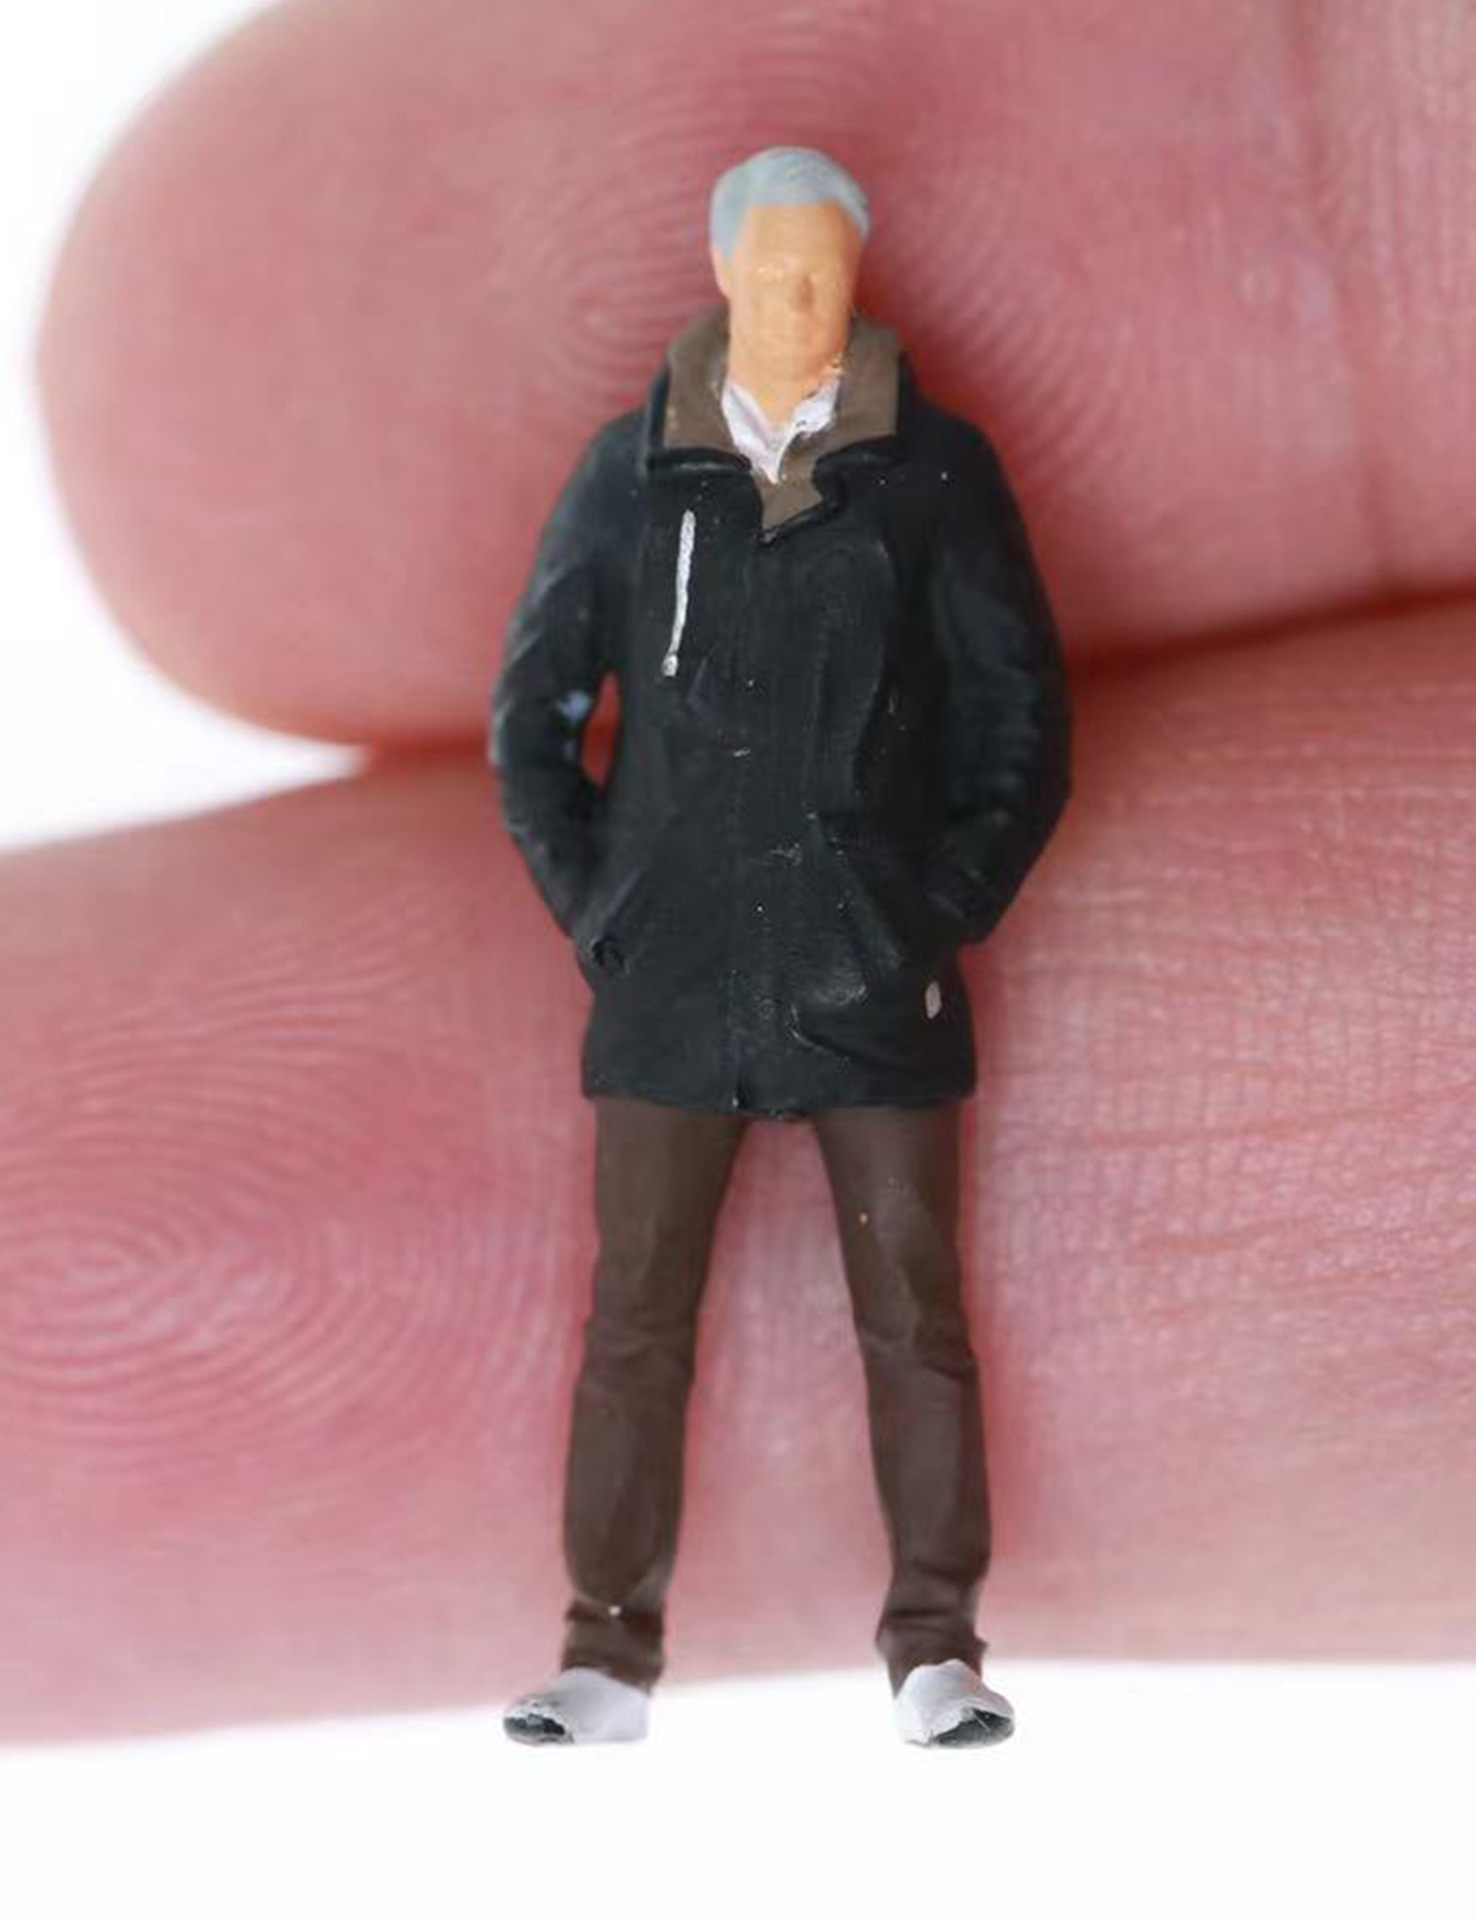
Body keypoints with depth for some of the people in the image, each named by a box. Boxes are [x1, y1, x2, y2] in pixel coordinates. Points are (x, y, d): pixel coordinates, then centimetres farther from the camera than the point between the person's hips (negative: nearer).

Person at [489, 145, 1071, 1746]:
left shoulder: (935, 471, 3)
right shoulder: (632, 473, 6)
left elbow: (1022, 717, 6)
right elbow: (530, 714, 11)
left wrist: (947, 912, -1)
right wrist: (594, 908, 3)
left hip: (873, 982, -1)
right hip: (670, 983, 1)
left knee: (914, 1318, 4)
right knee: (635, 1324, 3)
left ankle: (936, 1648, 15)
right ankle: (611, 1657, 12)